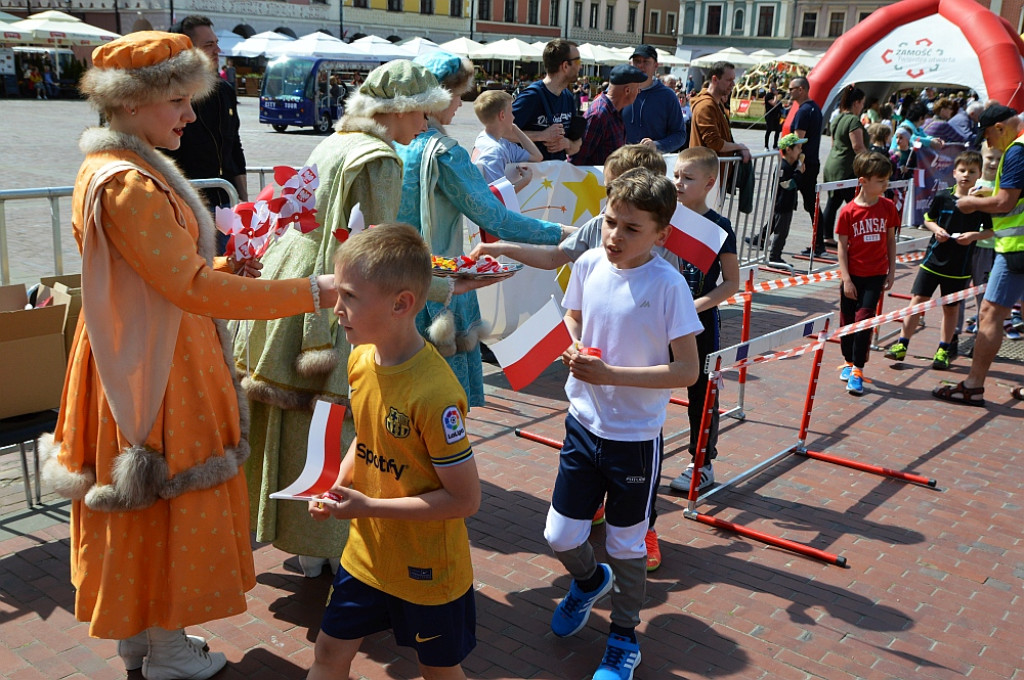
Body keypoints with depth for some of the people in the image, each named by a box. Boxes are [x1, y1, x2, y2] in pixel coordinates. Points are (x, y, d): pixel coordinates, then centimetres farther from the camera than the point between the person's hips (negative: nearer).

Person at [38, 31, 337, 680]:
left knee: (143, 508, 21)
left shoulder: (110, 169, 9)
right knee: (166, 505, 7)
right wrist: (310, 293, -29)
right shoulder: (128, 184, -24)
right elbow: (193, 289, -30)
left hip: (135, 361, 10)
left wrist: (225, 268, 2)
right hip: (156, 371, -10)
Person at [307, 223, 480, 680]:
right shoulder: (360, 359, -6)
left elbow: (465, 498, -25)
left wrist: (369, 506, -24)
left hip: (427, 568, -6)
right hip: (366, 551, 6)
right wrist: (338, 484, -5)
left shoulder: (434, 394, -30)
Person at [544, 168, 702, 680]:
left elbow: (687, 371, -18)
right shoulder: (589, 264, -5)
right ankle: (590, 579, 48)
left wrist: (612, 374, -25)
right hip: (584, 424, 4)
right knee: (560, 537, 11)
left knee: (626, 546, 13)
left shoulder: (668, 285, -19)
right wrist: (577, 347, -7)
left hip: (636, 437, -4)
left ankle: (624, 638, 39)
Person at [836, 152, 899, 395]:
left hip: (876, 275, 0)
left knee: (864, 319, -8)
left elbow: (891, 240, 8)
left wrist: (891, 271, 7)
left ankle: (857, 370, -2)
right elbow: (842, 247, -6)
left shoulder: (888, 207, -1)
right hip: (853, 275, 0)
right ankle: (849, 362, 30)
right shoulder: (848, 211, -8)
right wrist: (846, 279, -9)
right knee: (847, 320, 10)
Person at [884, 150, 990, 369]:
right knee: (918, 300, 0)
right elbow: (928, 219, 11)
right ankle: (902, 344, 7)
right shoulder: (942, 198, -2)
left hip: (959, 266, -1)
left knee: (951, 308, 9)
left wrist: (975, 235, -15)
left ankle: (944, 350, 22)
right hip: (934, 259, 1)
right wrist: (936, 229, -9)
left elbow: (991, 230, 3)